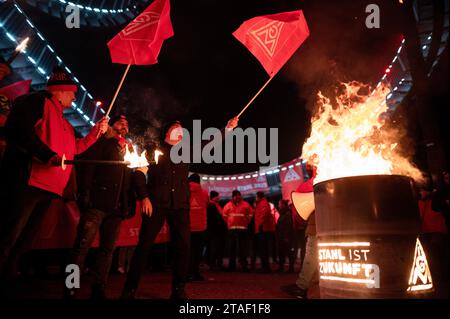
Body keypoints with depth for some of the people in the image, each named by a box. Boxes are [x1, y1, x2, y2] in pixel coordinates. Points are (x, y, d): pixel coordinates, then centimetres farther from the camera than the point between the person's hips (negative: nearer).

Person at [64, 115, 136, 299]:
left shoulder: (128, 149, 24)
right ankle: (70, 290, -7)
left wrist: (129, 204, 11)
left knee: (108, 249, 5)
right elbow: (87, 167, -5)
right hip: (97, 202, -6)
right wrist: (85, 193, -17)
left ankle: (98, 290, 9)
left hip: (117, 207, 6)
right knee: (82, 245, -10)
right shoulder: (102, 143, 7)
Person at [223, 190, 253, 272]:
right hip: (232, 229, 2)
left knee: (242, 247, -3)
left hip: (242, 228, -2)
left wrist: (246, 223, 7)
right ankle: (232, 265, 12)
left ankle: (244, 265, 1)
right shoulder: (228, 205, 6)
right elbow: (224, 215, 16)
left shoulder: (245, 205, 1)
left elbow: (251, 214, 7)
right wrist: (229, 223, 12)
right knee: (232, 247, 6)